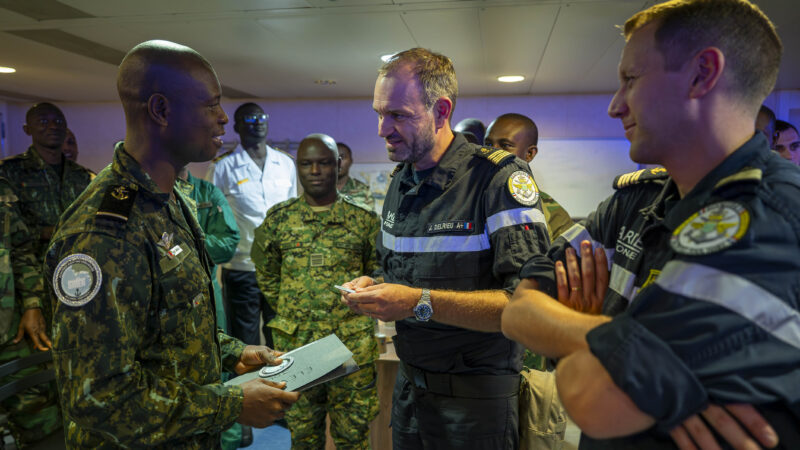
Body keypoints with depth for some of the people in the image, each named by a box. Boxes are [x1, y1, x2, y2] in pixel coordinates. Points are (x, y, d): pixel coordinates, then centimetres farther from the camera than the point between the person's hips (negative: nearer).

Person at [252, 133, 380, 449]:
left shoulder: (364, 219, 0)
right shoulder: (279, 218, 4)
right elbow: (266, 274, 15)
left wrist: (356, 309, 1)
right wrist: (288, 310, 8)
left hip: (353, 344, -1)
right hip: (294, 342, 2)